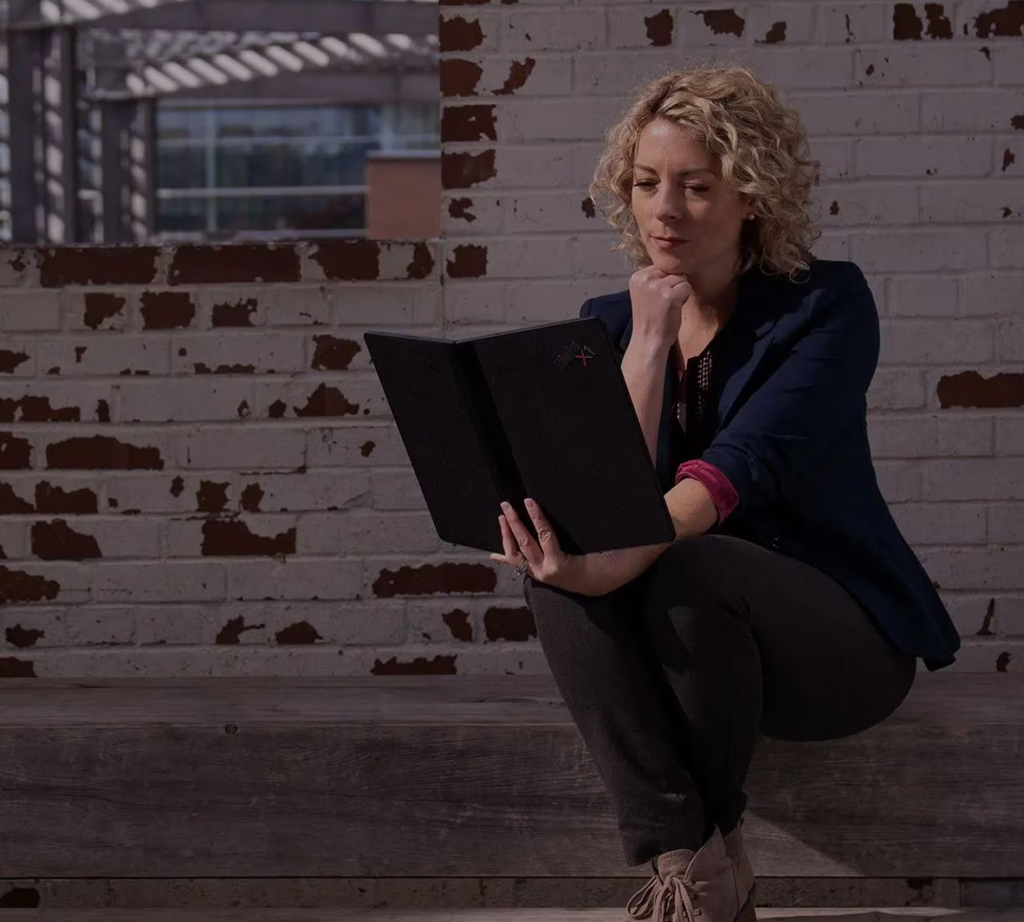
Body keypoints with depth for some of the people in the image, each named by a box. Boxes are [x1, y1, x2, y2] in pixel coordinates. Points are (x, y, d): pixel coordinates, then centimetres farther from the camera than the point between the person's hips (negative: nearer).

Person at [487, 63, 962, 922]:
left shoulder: (826, 304, -11)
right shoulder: (609, 322, 3)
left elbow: (744, 463, -29)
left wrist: (622, 559, -45)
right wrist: (650, 338, -17)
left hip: (841, 636, -4)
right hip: (684, 638, 4)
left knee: (687, 572, -34)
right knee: (559, 570, -27)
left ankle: (715, 839, -9)